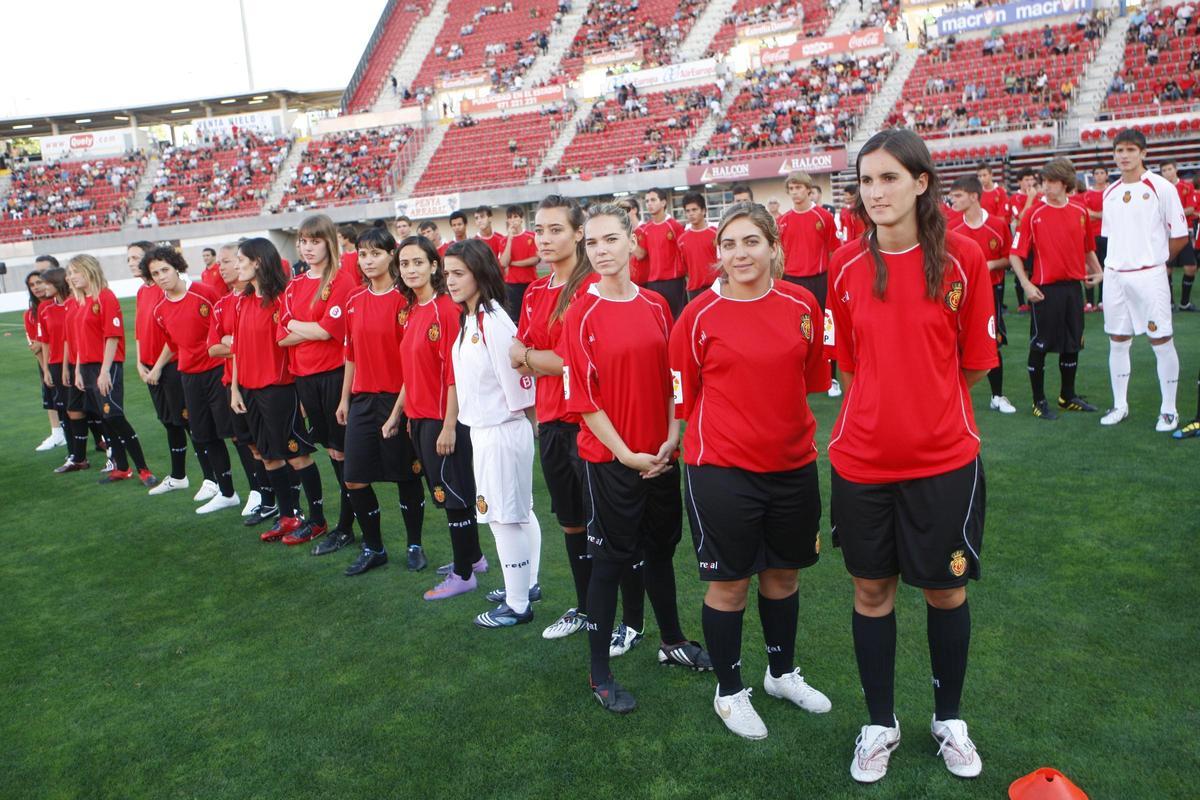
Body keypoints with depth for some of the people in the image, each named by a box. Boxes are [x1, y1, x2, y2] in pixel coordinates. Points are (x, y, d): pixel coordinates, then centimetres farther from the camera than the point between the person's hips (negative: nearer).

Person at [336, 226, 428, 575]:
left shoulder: (403, 300, -8)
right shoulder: (354, 301, 8)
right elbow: (351, 354, 14)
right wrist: (345, 398, 14)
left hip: (396, 398, -5)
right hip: (362, 399, 5)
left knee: (406, 475, 6)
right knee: (355, 479, 4)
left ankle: (415, 546, 24)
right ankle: (373, 548, 21)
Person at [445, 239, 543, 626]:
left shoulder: (493, 323, -20)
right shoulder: (468, 320, 9)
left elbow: (519, 388, -20)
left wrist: (520, 422, -8)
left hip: (502, 431, -9)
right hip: (483, 430, 9)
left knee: (505, 517, 1)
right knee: (518, 512, 20)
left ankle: (517, 605, 14)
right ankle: (526, 583, 35)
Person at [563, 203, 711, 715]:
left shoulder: (656, 306, 2)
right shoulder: (581, 315, -11)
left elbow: (670, 377, 7)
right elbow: (583, 398, -12)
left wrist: (671, 438, -4)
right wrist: (626, 454, -14)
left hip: (661, 455, 5)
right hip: (610, 457, -5)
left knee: (661, 547, 19)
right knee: (610, 558, 4)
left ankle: (672, 642, 39)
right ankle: (600, 674, 18)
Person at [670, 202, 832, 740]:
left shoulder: (802, 305, -1)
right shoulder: (699, 316, -9)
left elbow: (813, 379, 11)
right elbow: (684, 395, -2)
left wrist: (797, 432, 14)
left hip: (793, 466, 4)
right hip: (722, 470, -4)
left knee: (783, 575, 19)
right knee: (728, 585, 7)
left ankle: (782, 673, 42)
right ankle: (729, 692, 29)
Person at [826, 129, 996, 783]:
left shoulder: (962, 259, -8)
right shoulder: (847, 264, -2)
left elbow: (974, 365, 0)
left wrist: (930, 406, 8)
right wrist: (882, 410, 4)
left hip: (944, 459, -1)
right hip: (863, 458, 2)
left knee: (946, 590, 13)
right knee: (872, 589, 12)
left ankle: (949, 719, 38)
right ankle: (880, 724, 33)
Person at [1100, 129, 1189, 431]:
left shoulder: (1161, 187, -7)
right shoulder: (1110, 193, 10)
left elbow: (1180, 236, -3)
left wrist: (1155, 259, 5)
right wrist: (1118, 259, 9)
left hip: (1149, 276, -5)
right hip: (1114, 275, 5)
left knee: (1161, 341, 0)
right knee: (1117, 341, 10)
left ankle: (1169, 410, 9)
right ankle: (1120, 406, 20)